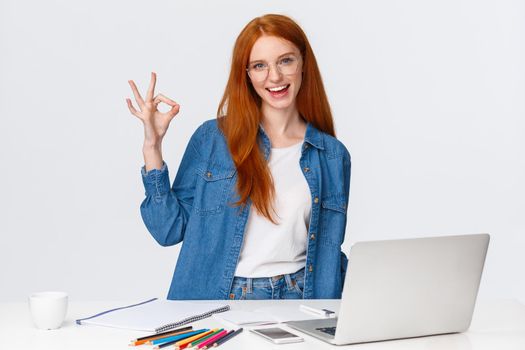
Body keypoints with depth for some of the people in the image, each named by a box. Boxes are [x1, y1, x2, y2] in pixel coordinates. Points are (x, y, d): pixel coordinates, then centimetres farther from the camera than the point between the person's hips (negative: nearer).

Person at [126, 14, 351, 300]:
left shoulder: (333, 155, 9)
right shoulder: (212, 138, 3)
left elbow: (329, 254, 14)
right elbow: (170, 230, 2)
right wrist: (152, 146, -5)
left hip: (293, 299, 2)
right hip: (216, 299, -1)